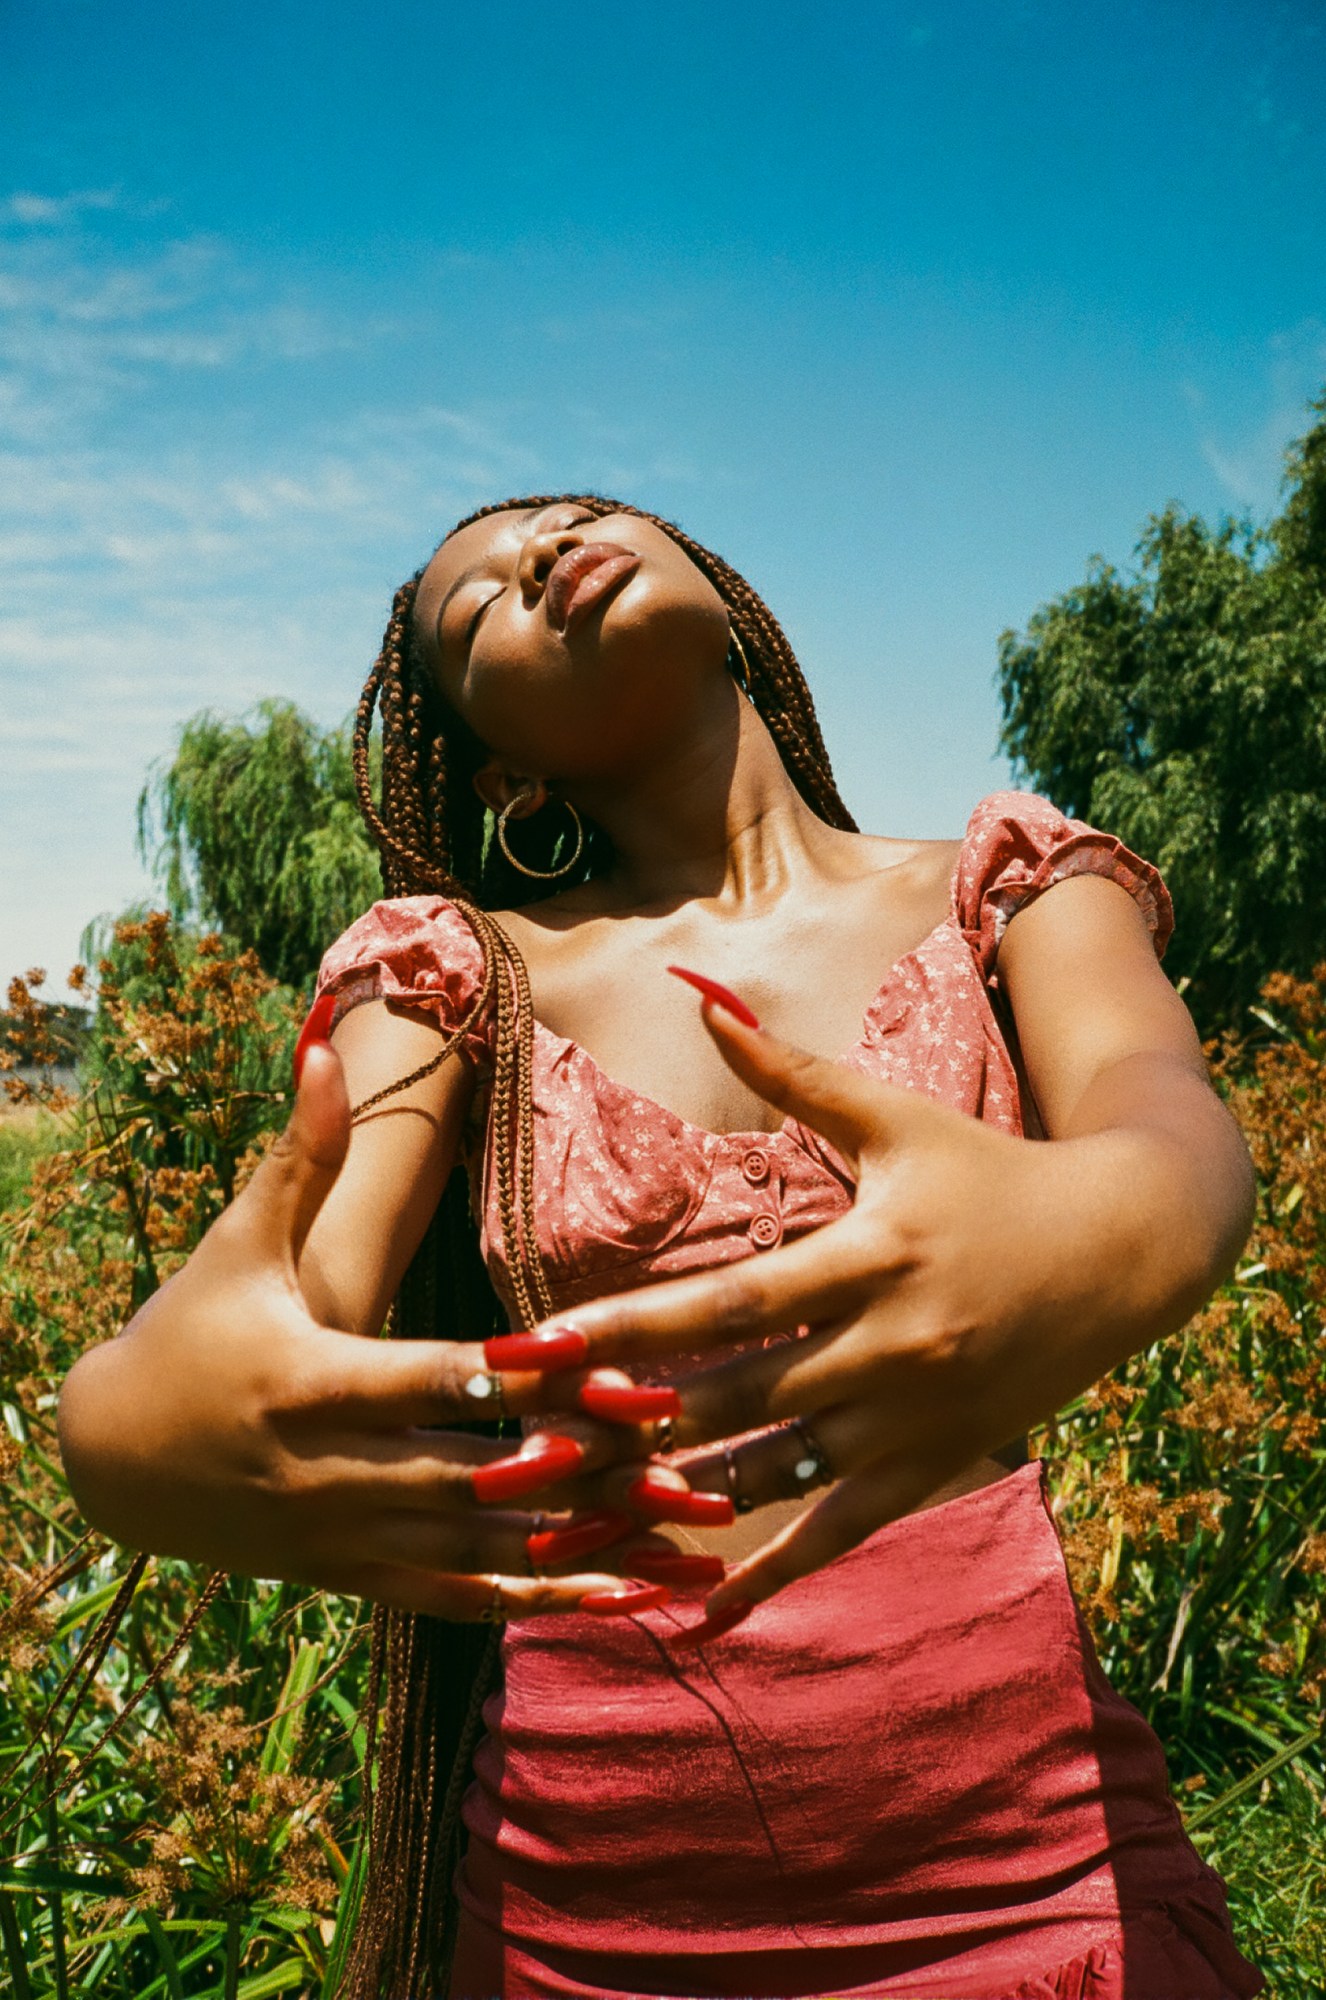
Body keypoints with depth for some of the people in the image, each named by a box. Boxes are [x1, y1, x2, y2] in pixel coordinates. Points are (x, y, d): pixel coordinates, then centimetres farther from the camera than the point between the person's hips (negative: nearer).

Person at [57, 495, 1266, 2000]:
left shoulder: (999, 890, 0)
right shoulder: (457, 970, 1)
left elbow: (1170, 1117, -20)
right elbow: (303, 1294, -16)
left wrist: (1118, 1229, -43)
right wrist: (124, 1426, -39)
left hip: (1016, 1837, -1)